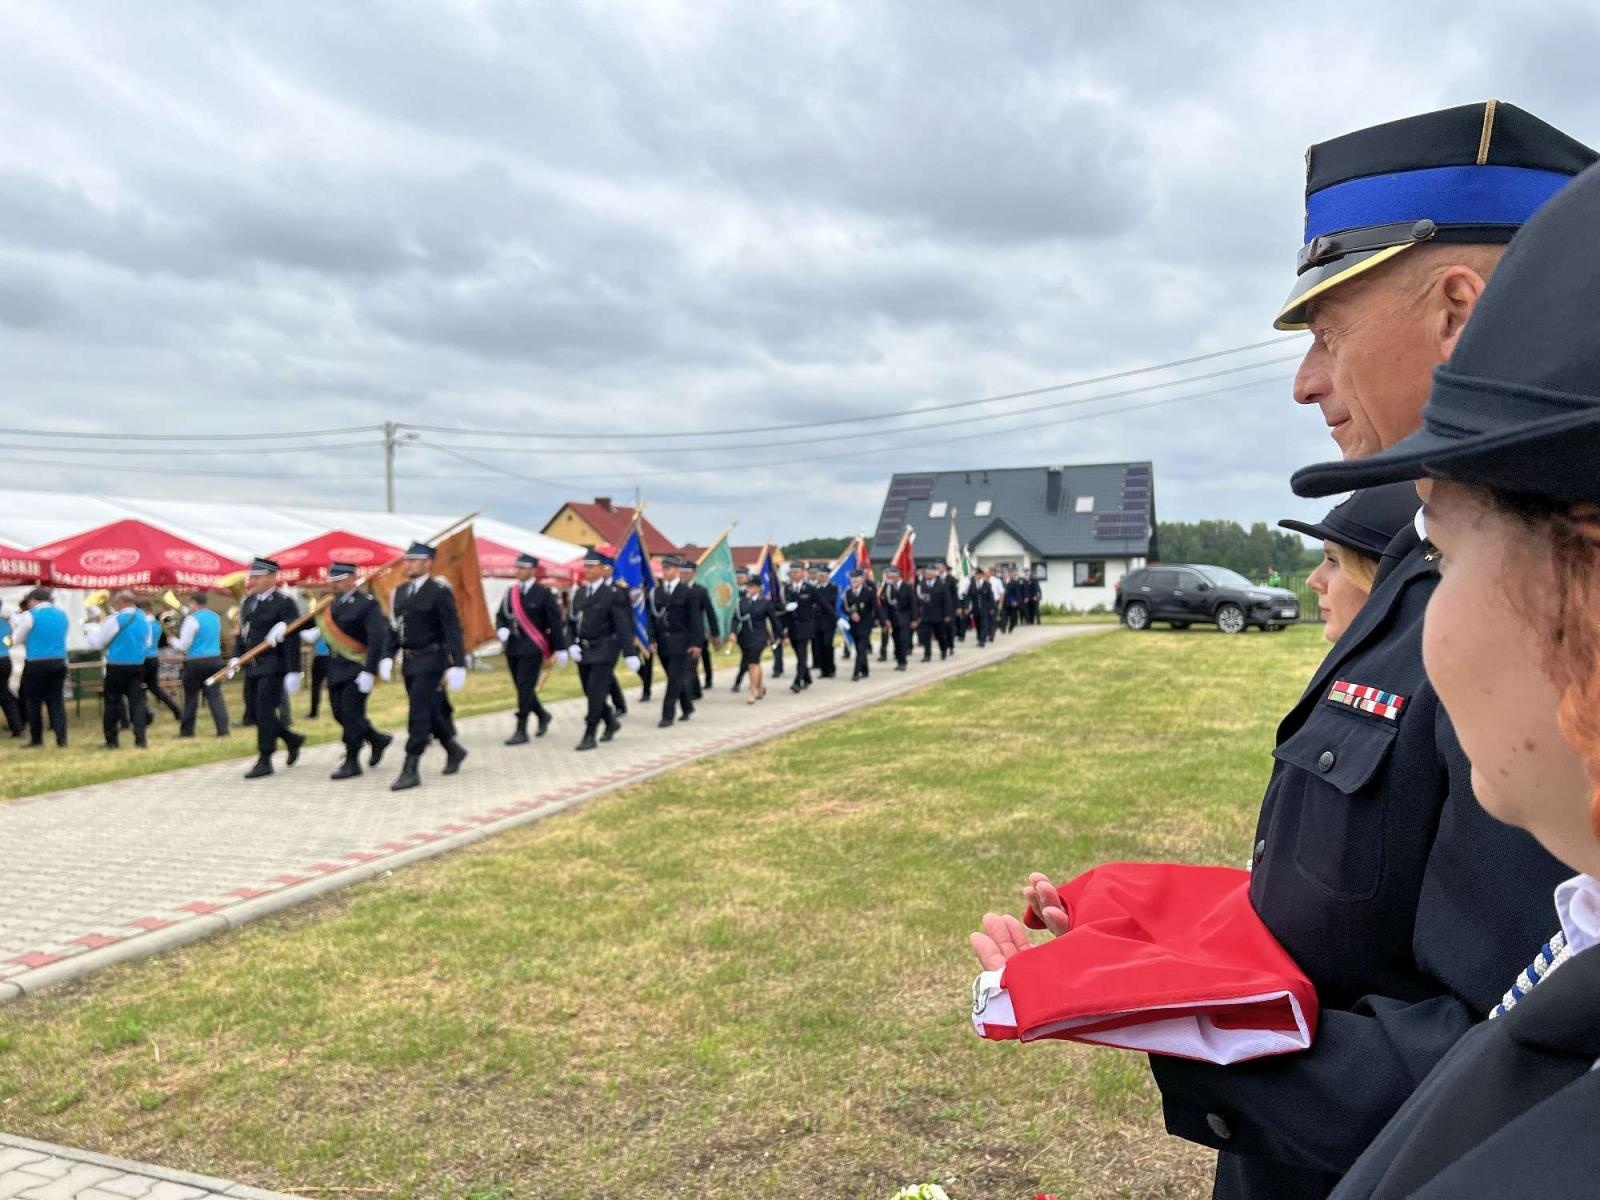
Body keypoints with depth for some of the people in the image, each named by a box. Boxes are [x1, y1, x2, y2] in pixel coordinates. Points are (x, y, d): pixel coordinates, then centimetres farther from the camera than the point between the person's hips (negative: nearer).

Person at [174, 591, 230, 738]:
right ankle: (223, 729, -7)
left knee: (191, 697, 6)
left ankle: (186, 730, 15)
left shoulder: (192, 619, -11)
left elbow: (183, 645, -12)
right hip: (215, 659, 5)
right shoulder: (215, 617, 10)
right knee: (215, 695, 3)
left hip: (196, 662, -5)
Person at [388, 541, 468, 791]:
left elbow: (453, 631, -14)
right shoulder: (400, 592, 11)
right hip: (409, 662, 7)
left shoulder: (440, 592, -10)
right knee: (431, 712, 15)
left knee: (418, 713, -9)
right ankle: (454, 750, 34)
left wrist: (458, 665, -18)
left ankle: (410, 770, -6)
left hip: (431, 661, -7)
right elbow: (396, 628, 15)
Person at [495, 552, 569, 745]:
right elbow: (500, 615, 18)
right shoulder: (510, 592, 10)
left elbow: (556, 622, -5)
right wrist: (501, 630, -5)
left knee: (525, 689, -8)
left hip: (532, 648, -6)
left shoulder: (543, 593, -5)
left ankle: (521, 731, -3)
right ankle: (542, 715, 35)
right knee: (523, 689, 12)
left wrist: (560, 649, -6)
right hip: (512, 648, 6)